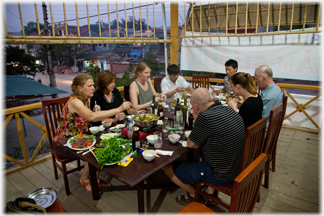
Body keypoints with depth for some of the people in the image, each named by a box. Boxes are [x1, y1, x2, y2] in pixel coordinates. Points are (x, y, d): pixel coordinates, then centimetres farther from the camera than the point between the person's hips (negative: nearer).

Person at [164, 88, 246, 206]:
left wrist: (197, 120, -4)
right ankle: (210, 191, 32)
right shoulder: (229, 110, -2)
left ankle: (193, 194, 27)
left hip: (220, 175, -8)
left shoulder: (205, 116, -28)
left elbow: (191, 144, -13)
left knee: (168, 168, 3)